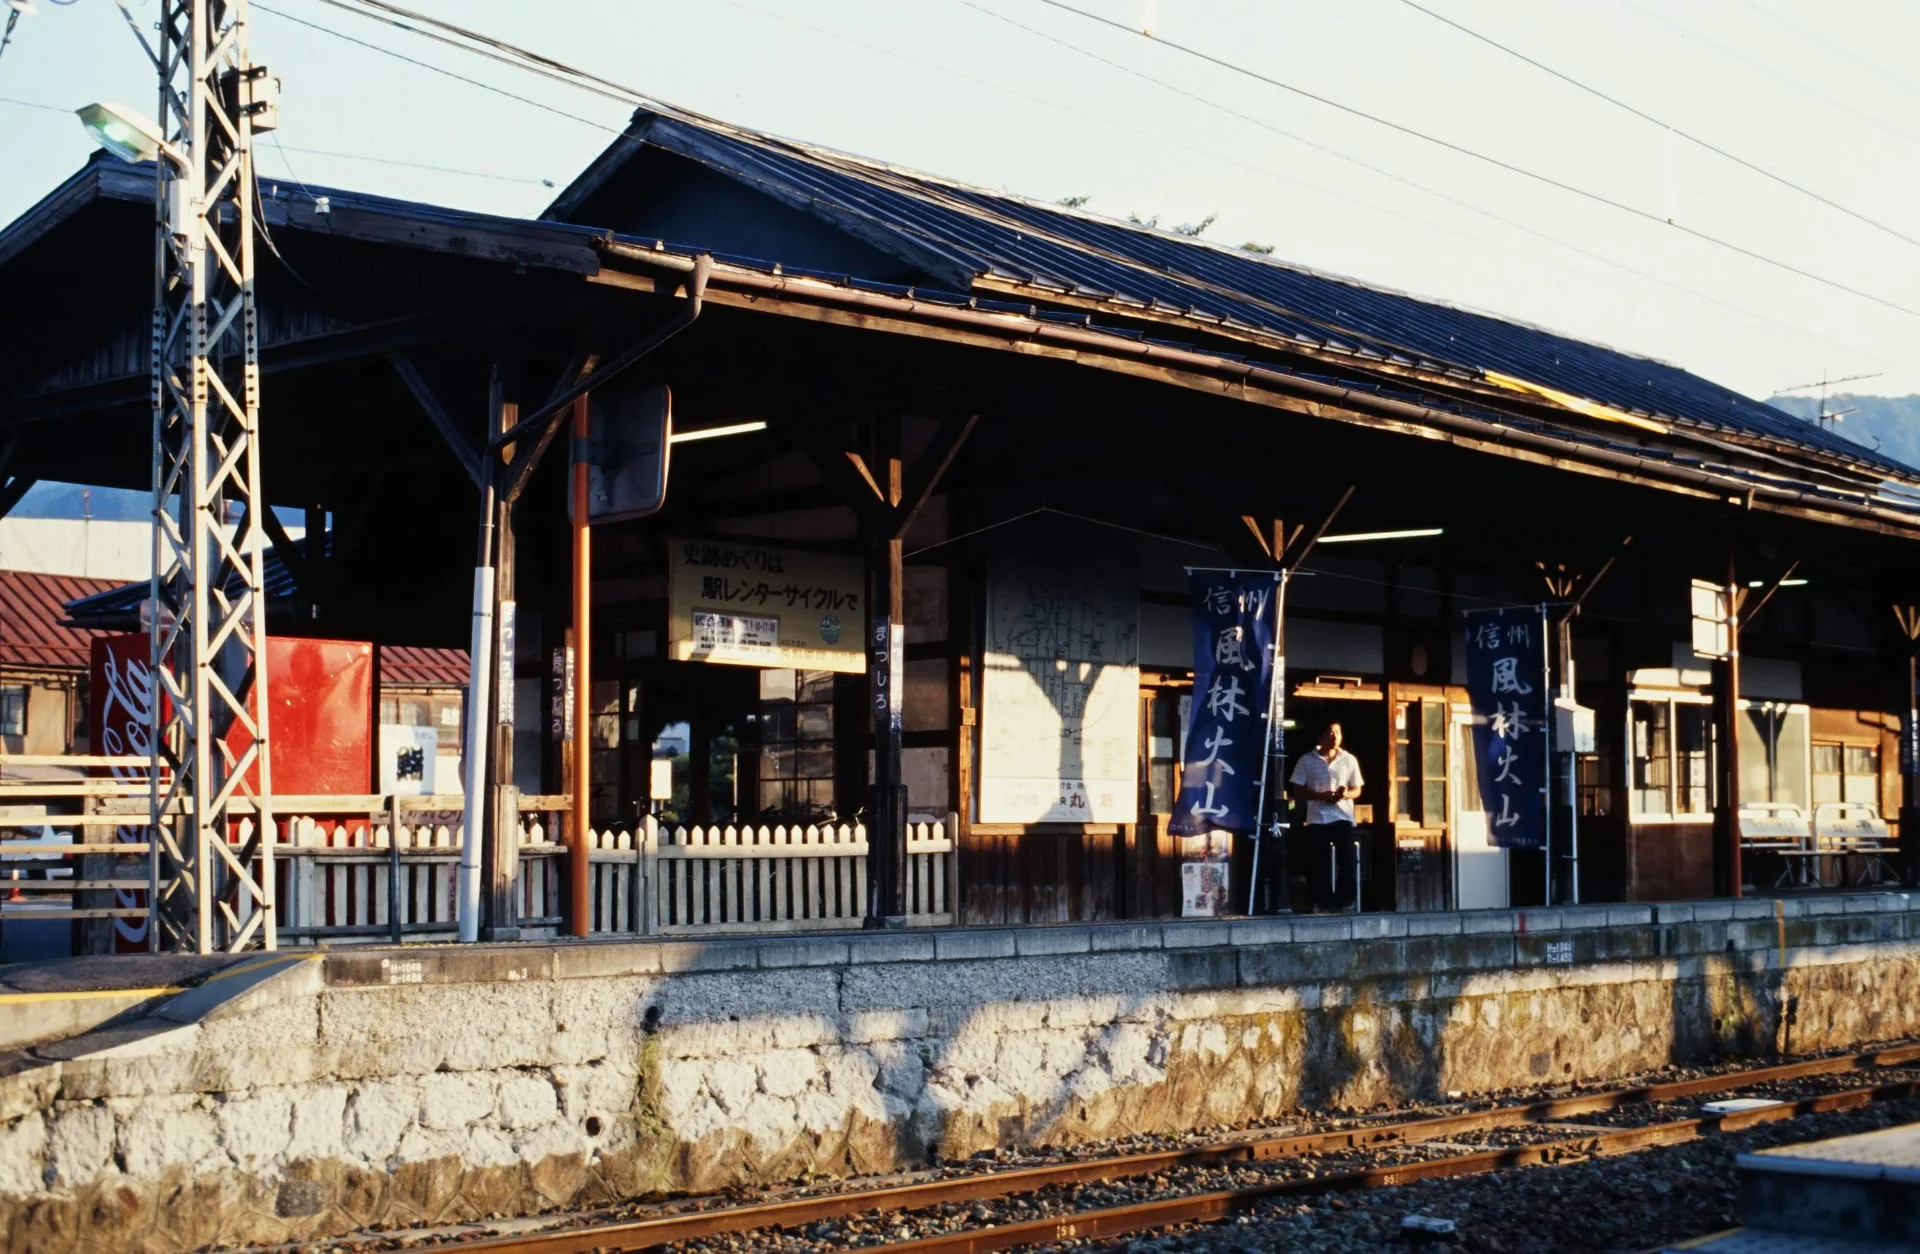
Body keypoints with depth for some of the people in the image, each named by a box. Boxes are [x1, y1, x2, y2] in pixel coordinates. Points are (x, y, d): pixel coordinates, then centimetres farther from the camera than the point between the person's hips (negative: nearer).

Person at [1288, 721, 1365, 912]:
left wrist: (1346, 794, -12)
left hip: (1343, 817, 1)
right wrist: (1321, 795, -13)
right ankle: (1323, 905, 7)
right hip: (1316, 819, -1)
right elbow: (1298, 791, 2)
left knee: (1349, 862, -8)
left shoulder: (1349, 760, 8)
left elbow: (1357, 789, 11)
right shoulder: (1307, 760, 3)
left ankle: (1344, 903, 2)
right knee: (1317, 866, -1)